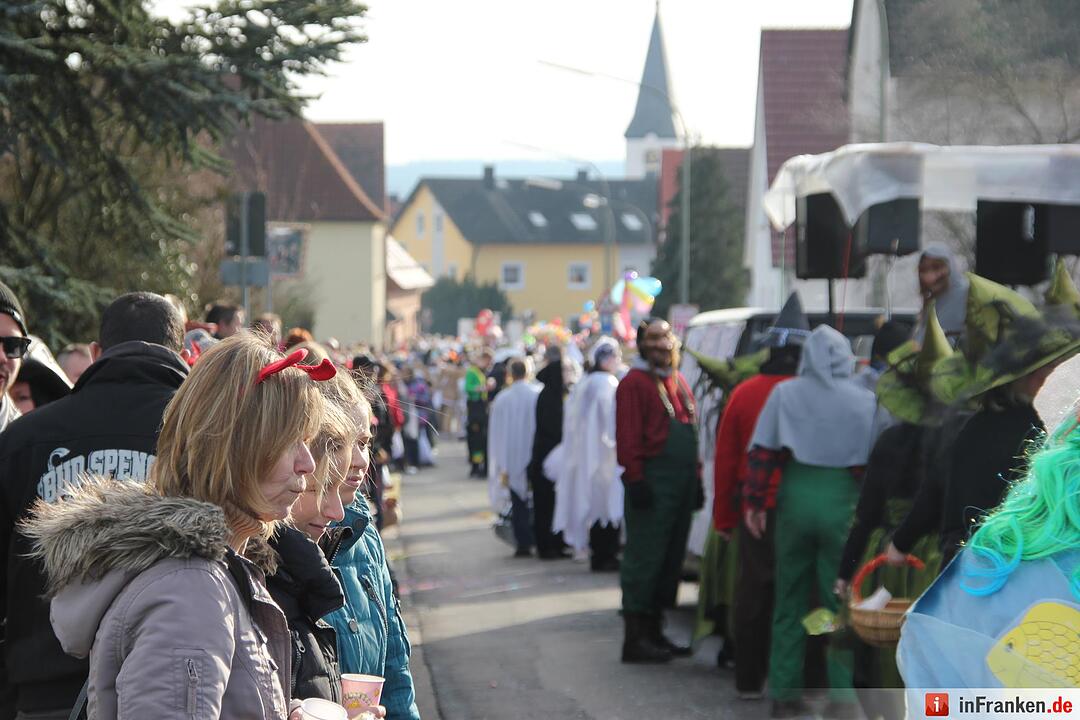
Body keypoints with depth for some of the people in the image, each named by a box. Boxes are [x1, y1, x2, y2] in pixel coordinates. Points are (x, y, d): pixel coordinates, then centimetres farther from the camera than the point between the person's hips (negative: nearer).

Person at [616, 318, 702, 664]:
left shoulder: (679, 382, 19)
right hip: (652, 484, -9)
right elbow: (627, 437, -14)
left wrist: (696, 479, 17)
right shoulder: (635, 383, -7)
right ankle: (635, 638, -4)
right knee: (644, 558, -7)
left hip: (682, 482, 9)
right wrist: (636, 479, -20)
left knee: (671, 559, 11)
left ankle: (655, 632, 18)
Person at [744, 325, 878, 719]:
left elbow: (762, 452, -2)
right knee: (842, 600, 5)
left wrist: (755, 501, 4)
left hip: (795, 494, 1)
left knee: (790, 600, 12)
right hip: (843, 499, -1)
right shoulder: (865, 400, -1)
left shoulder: (784, 394, 1)